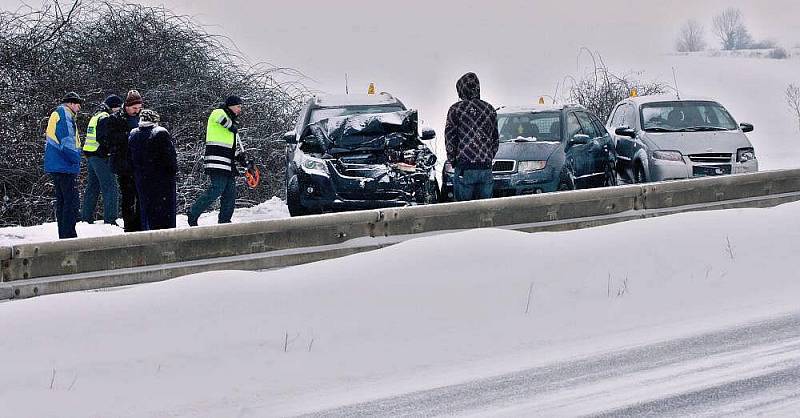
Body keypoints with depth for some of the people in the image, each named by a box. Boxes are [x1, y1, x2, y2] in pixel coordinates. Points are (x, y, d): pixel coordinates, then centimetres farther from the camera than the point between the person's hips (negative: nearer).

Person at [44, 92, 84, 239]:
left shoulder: (56, 114, 21)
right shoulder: (65, 114, -11)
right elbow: (67, 140, -21)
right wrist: (75, 159, -12)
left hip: (55, 166, 11)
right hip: (65, 166, -11)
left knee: (62, 202, 15)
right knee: (72, 201, -10)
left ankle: (63, 236, 19)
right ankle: (69, 235, -14)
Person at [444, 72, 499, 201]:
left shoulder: (456, 109, -3)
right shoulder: (489, 109, 11)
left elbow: (449, 139, -1)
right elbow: (496, 140, 16)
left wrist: (453, 160, 11)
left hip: (465, 169, -4)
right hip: (486, 169, 4)